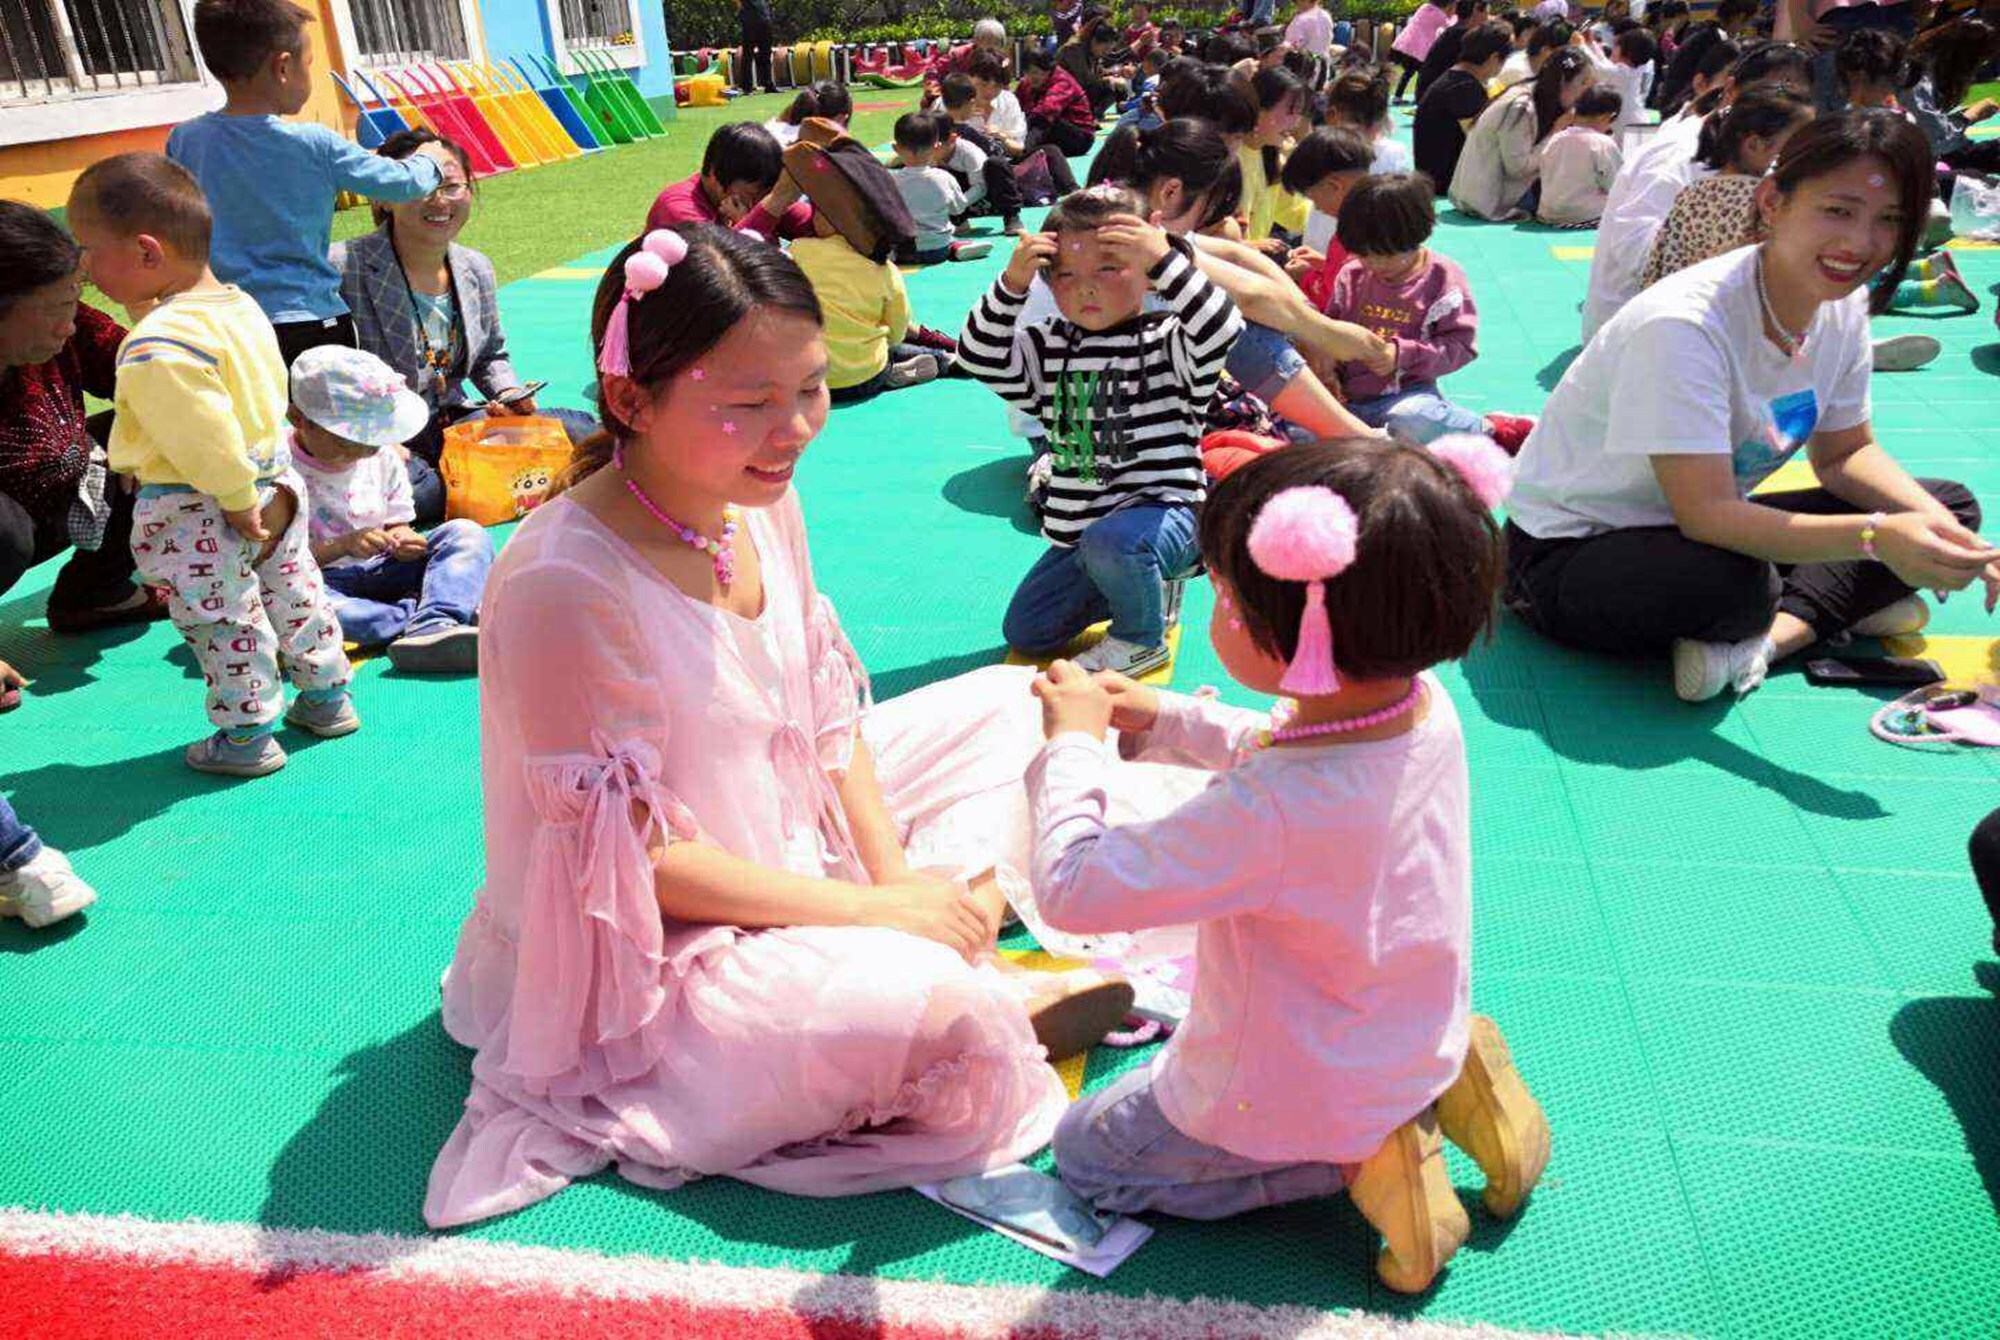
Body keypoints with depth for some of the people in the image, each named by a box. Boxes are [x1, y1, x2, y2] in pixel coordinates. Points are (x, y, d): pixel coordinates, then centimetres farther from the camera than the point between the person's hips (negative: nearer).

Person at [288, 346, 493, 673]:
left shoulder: (382, 456, 6)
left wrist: (402, 539, -12)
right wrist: (343, 546, -25)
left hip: (381, 571, 4)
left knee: (467, 533, -15)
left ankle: (433, 629, -43)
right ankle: (419, 616, -36)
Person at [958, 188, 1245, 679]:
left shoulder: (1168, 341, -7)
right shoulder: (1050, 349, 6)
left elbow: (1222, 333, -27)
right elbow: (979, 357, -5)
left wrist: (1167, 261, -32)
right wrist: (1012, 285, -18)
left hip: (1161, 509, -6)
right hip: (1078, 527, 6)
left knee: (1110, 540, -40)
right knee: (1025, 631, 9)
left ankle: (1143, 640, -7)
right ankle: (1143, 583, 25)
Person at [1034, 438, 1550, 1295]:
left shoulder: (1268, 815, -42)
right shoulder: (1426, 707, -16)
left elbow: (1075, 890, -34)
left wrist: (1075, 744, -21)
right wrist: (1167, 722, -1)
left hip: (1296, 1097, -8)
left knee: (1087, 1153, 15)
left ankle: (1351, 1162, 1)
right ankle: (1439, 1092, 15)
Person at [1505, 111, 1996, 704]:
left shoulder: (1844, 308, -3)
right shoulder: (1682, 323, -27)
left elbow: (1845, 453, 9)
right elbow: (1706, 514, -30)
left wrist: (1941, 527, -9)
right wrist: (1876, 538, -40)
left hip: (1699, 528, 9)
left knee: (1950, 505, -1)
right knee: (1738, 583, -40)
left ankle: (1770, 632, -17)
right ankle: (1837, 604, -8)